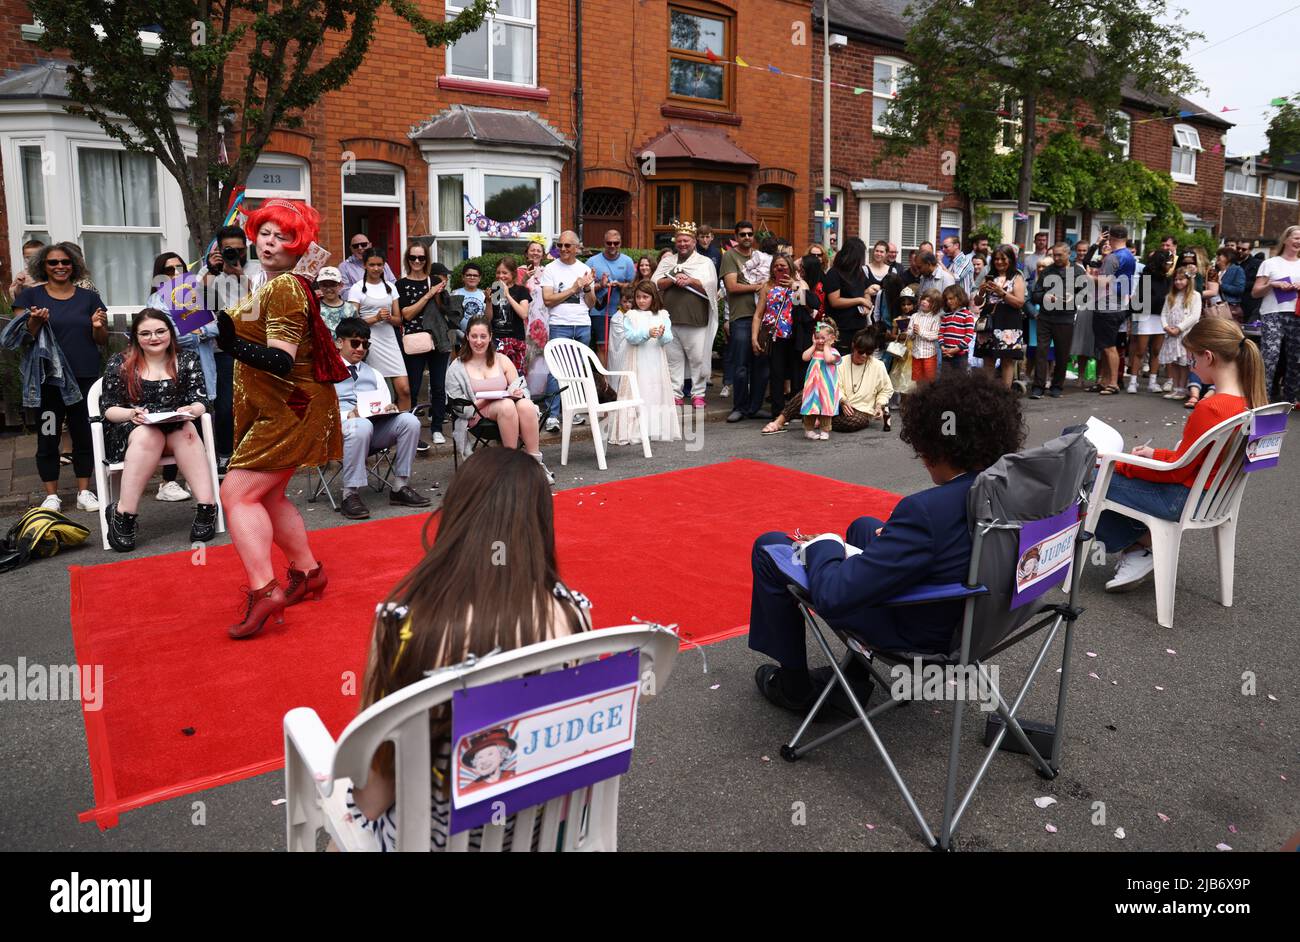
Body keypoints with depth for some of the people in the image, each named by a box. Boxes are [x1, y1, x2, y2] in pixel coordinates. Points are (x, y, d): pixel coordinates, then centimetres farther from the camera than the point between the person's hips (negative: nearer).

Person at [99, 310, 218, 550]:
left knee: (186, 432, -35)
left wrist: (191, 411, -23)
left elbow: (201, 400, 1)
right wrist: (131, 414, -19)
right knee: (149, 436, -37)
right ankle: (123, 514, -35)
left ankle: (207, 508, -41)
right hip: (128, 434, -1)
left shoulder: (187, 360, 8)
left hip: (176, 430, 1)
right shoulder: (119, 364, 6)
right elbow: (107, 408, 3)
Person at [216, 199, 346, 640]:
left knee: (237, 493, -14)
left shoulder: (284, 288, -16)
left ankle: (264, 591, -17)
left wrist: (233, 343, -38)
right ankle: (308, 571, 28)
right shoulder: (272, 288, 15)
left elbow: (281, 360, -26)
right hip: (275, 410, 10)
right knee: (266, 497, 16)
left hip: (292, 411, -10)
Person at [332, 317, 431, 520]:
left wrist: (389, 409, -4)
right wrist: (349, 415, -21)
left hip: (376, 425, 5)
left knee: (409, 421, -24)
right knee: (361, 426, -41)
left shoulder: (373, 374, 31)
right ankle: (350, 495, -36)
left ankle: (400, 487, -19)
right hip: (340, 427, -5)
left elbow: (386, 404, 22)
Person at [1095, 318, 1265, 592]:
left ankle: (1140, 545, 17)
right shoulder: (1251, 401, 0)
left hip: (1183, 499, -9)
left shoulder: (1210, 409, -28)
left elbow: (1177, 470, -19)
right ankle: (1143, 544, 13)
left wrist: (1120, 464, -9)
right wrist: (1156, 454, 13)